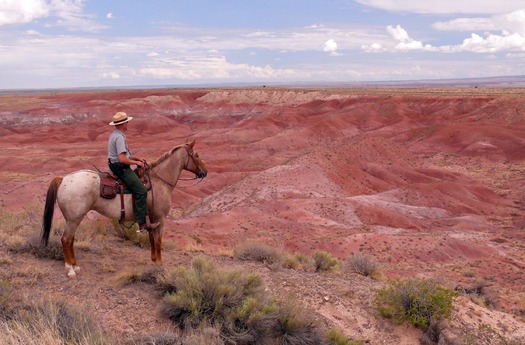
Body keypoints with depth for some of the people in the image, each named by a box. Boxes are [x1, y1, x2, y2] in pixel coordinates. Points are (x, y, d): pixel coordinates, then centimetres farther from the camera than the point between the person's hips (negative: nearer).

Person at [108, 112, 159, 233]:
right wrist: (136, 163, -12)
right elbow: (122, 159, -26)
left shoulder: (115, 134, 14)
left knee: (141, 178, 22)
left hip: (117, 167, 11)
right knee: (142, 191, -16)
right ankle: (142, 224, -17)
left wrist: (137, 158, 13)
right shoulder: (119, 137, -19)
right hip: (121, 168, -11)